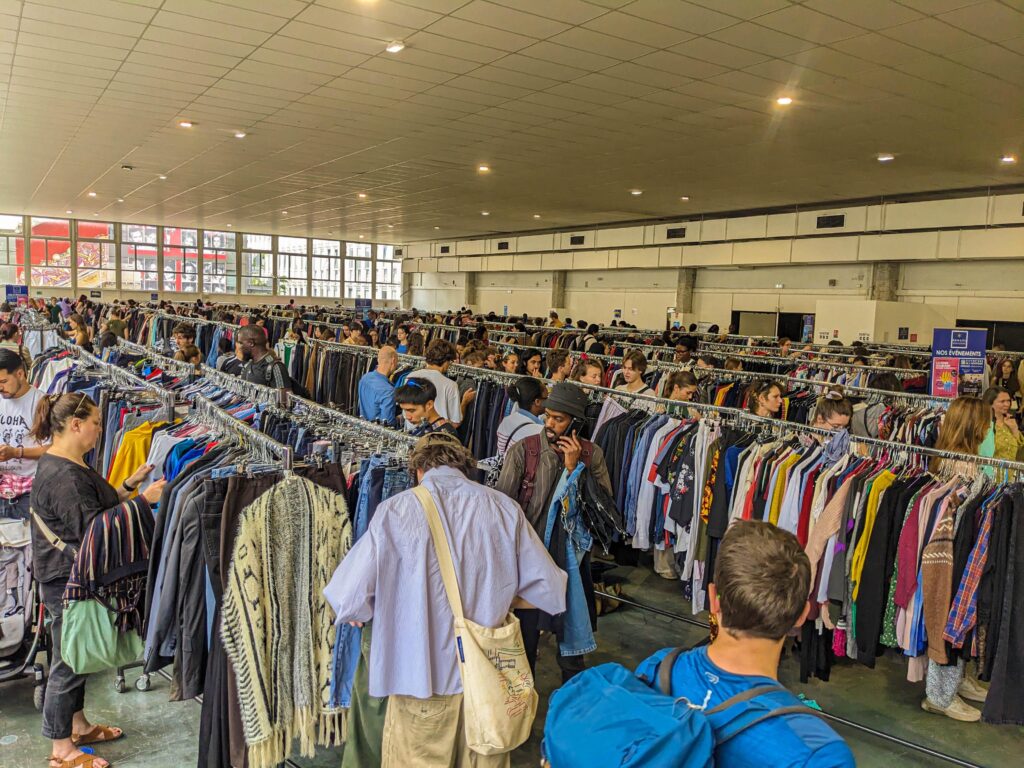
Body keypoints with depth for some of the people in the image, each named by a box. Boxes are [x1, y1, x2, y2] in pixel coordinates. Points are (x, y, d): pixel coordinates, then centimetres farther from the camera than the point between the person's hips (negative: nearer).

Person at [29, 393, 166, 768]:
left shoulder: (69, 465, 9)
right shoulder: (62, 476, -24)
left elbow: (97, 506, 13)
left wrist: (129, 485, 5)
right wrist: (143, 500, -24)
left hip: (76, 577, 10)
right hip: (67, 581, -10)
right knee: (67, 661, 3)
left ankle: (77, 726, 37)